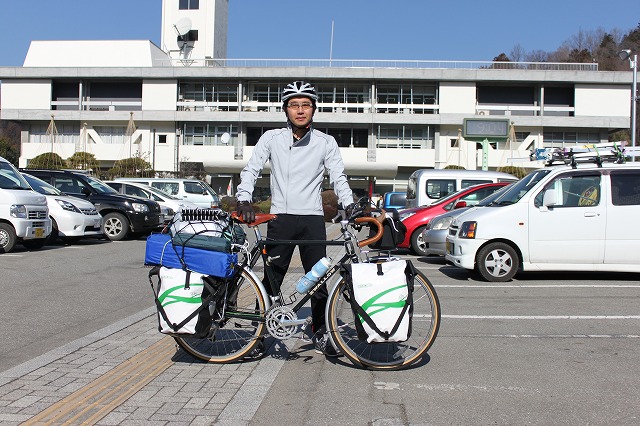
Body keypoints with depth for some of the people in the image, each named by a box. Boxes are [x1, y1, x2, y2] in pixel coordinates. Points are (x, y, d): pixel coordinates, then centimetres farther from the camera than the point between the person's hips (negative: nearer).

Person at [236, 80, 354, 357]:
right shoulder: (271, 138, 5)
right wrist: (244, 200, -14)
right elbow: (251, 170, 2)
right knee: (272, 278, 3)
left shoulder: (326, 142, 6)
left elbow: (338, 177, 4)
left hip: (313, 219, 1)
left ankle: (320, 332, 16)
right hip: (281, 218, 0)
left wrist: (349, 204, -13)